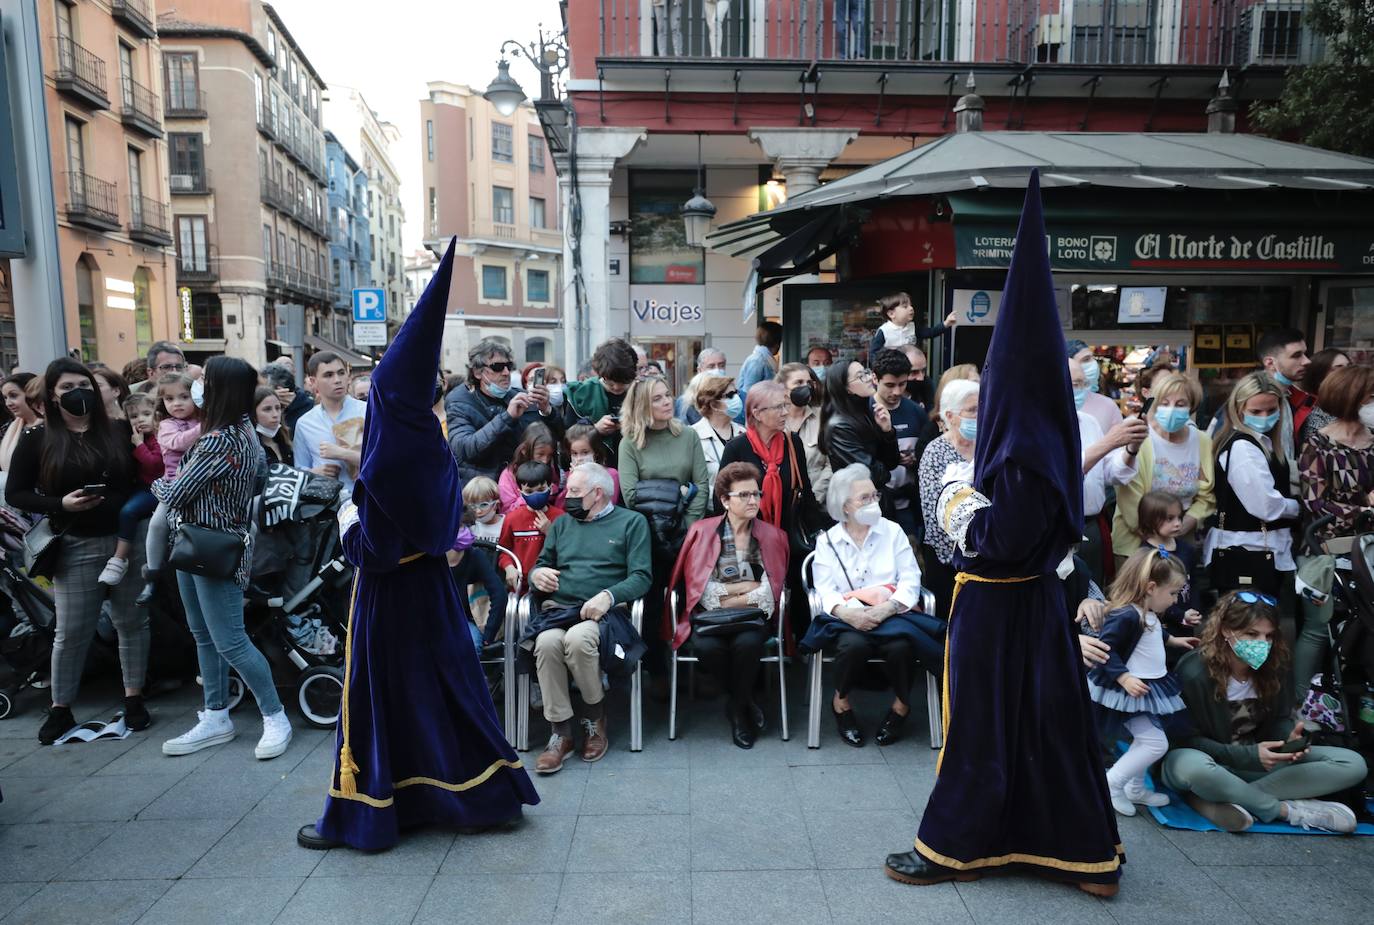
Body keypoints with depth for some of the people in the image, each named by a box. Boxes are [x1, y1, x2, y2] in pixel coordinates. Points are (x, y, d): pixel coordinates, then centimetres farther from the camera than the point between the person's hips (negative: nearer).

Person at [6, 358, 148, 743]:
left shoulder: (120, 431, 4)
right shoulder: (37, 439, 2)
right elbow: (14, 493, 2)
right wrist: (60, 504, -13)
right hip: (76, 547, -1)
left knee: (132, 623, 7)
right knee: (71, 632, 5)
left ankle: (133, 699, 19)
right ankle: (60, 710, 20)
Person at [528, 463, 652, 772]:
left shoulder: (631, 522, 10)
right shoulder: (561, 524, 24)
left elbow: (641, 576, -1)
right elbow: (541, 564, 25)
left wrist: (608, 596, -18)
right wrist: (537, 574, 0)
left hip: (605, 610, -3)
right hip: (557, 608, 4)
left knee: (578, 638, -36)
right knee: (547, 643, -31)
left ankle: (595, 720, -10)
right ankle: (561, 732, -18)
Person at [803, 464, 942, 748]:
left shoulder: (892, 531, 10)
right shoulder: (827, 541, 9)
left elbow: (910, 578, 1)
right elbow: (825, 590, -1)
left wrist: (886, 609, -17)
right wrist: (848, 613, -22)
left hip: (892, 615, 1)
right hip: (848, 618, -1)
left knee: (900, 645, -32)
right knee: (854, 644, -34)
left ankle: (902, 704, 0)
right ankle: (841, 701, -4)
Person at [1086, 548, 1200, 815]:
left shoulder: (1147, 615, 7)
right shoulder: (1126, 616, -27)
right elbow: (1105, 650, -30)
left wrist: (1173, 640, 39)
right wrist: (1125, 678, -35)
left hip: (1148, 688, 11)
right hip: (1130, 691, -11)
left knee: (1146, 741, 20)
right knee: (1155, 743, -10)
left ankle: (1134, 788, 35)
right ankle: (1110, 785, -1)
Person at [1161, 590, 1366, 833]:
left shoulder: (1275, 667, -6)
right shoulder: (1194, 672, -22)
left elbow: (1278, 720, 5)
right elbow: (1188, 739, -15)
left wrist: (1290, 737, -19)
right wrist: (1249, 756, -27)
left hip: (1259, 758, 6)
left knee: (1353, 764, -11)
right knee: (1192, 765, -42)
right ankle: (1288, 810, -18)